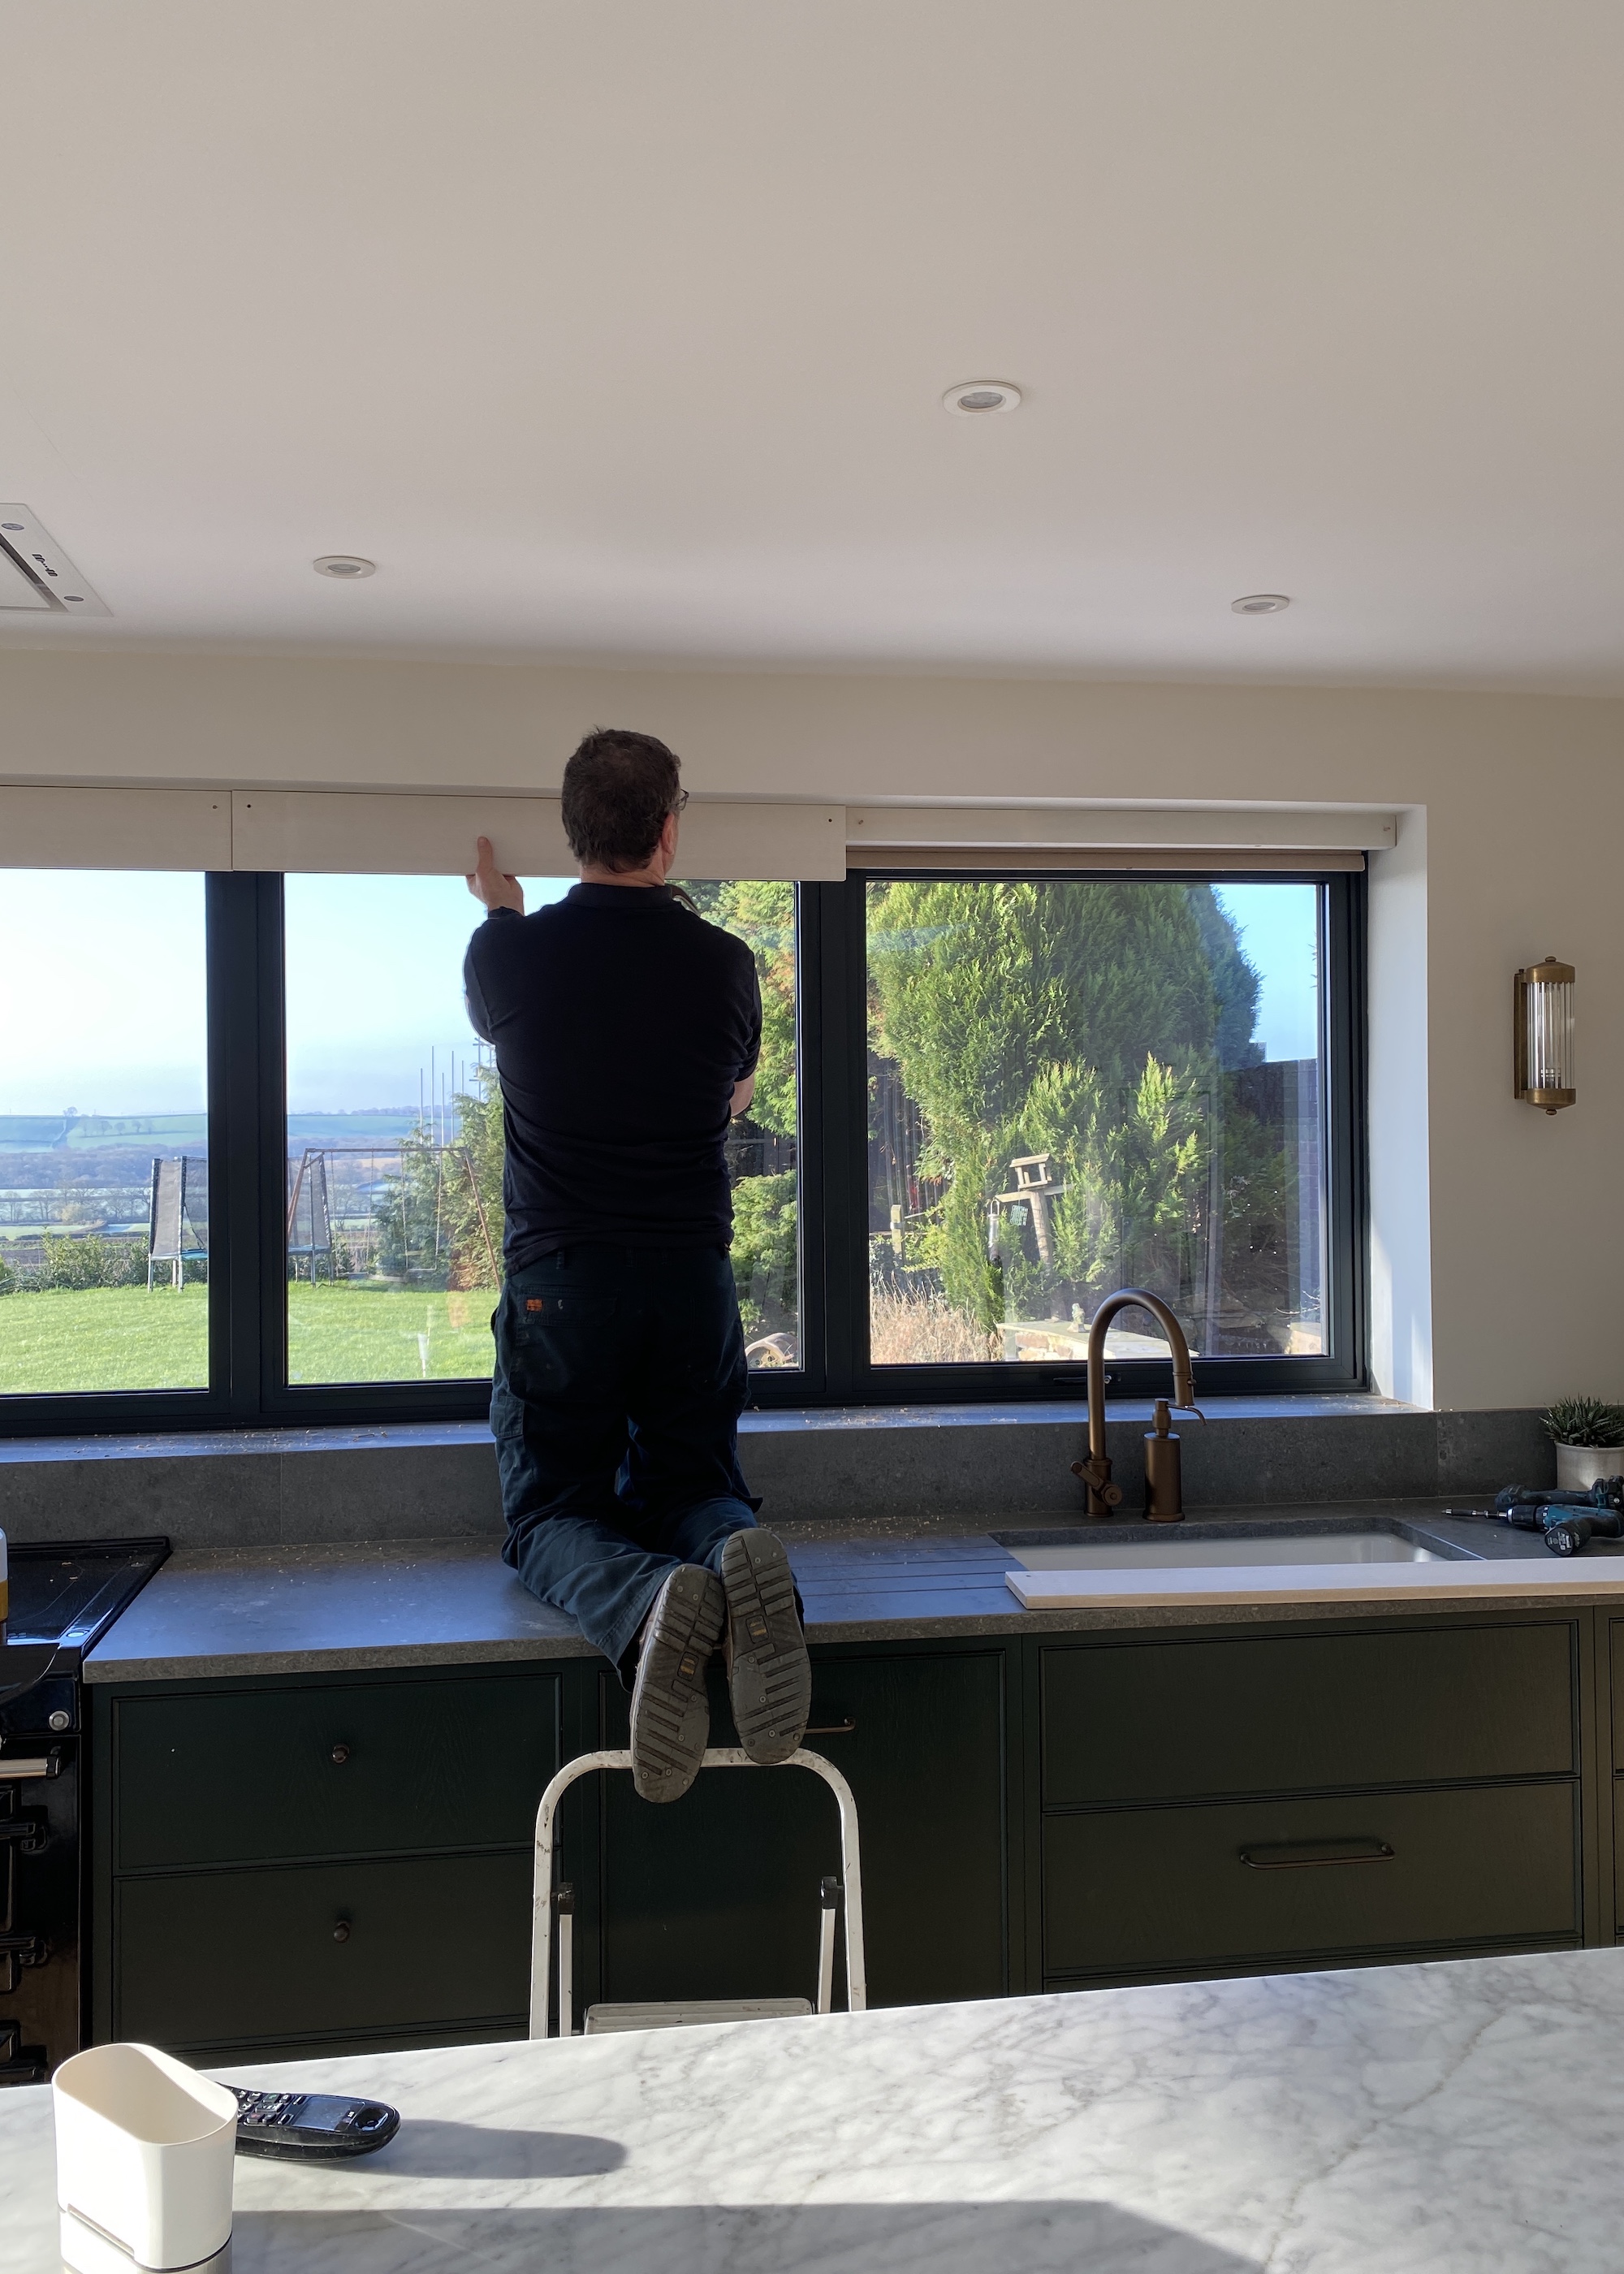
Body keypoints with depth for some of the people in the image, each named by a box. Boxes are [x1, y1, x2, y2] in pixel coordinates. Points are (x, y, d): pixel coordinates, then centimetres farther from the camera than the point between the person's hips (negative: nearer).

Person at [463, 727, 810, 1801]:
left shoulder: (510, 955, -4)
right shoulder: (725, 962, -2)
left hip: (559, 1280, -1)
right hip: (694, 1277, 2)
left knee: (555, 1511, 9)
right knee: (695, 1488, 17)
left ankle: (646, 1604, -27)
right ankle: (741, 1558, -21)